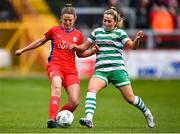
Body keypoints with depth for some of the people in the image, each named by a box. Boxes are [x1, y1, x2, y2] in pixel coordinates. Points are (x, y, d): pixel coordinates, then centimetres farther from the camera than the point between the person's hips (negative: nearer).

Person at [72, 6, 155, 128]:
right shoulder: (97, 32, 15)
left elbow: (132, 46, -7)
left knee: (130, 98, 1)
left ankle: (146, 112, 30)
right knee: (91, 89, -26)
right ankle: (89, 119, -39)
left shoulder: (120, 33, 4)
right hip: (101, 71, 2)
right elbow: (85, 46, 20)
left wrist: (137, 39, -27)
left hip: (118, 69, -2)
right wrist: (76, 47, 0)